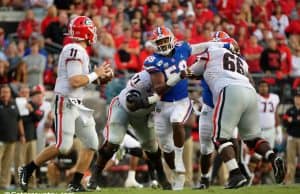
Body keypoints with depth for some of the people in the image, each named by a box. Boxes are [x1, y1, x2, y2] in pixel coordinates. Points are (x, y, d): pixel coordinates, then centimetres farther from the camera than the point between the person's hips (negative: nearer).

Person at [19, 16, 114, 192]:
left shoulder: (80, 51, 14)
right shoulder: (74, 51, -16)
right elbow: (75, 81, -22)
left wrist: (100, 77, 7)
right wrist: (96, 74, -11)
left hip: (77, 105, 10)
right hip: (66, 103, -10)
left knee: (92, 143, 5)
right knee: (63, 146, -12)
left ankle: (76, 184, 9)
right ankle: (27, 170, 3)